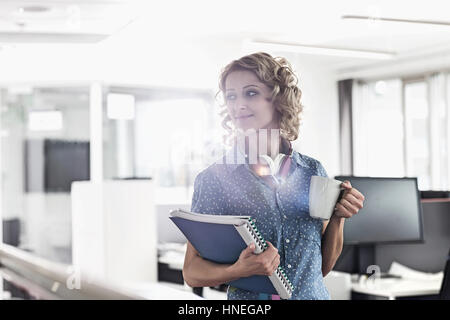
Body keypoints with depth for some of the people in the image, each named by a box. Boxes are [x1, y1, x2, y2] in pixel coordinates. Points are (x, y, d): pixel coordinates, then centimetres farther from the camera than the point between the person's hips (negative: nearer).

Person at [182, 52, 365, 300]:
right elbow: (191, 271, -7)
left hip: (313, 293, 2)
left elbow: (323, 267, 7)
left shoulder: (313, 172, 1)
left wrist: (338, 217, -7)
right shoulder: (214, 178, -7)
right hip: (247, 299, -2)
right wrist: (239, 271, -24)